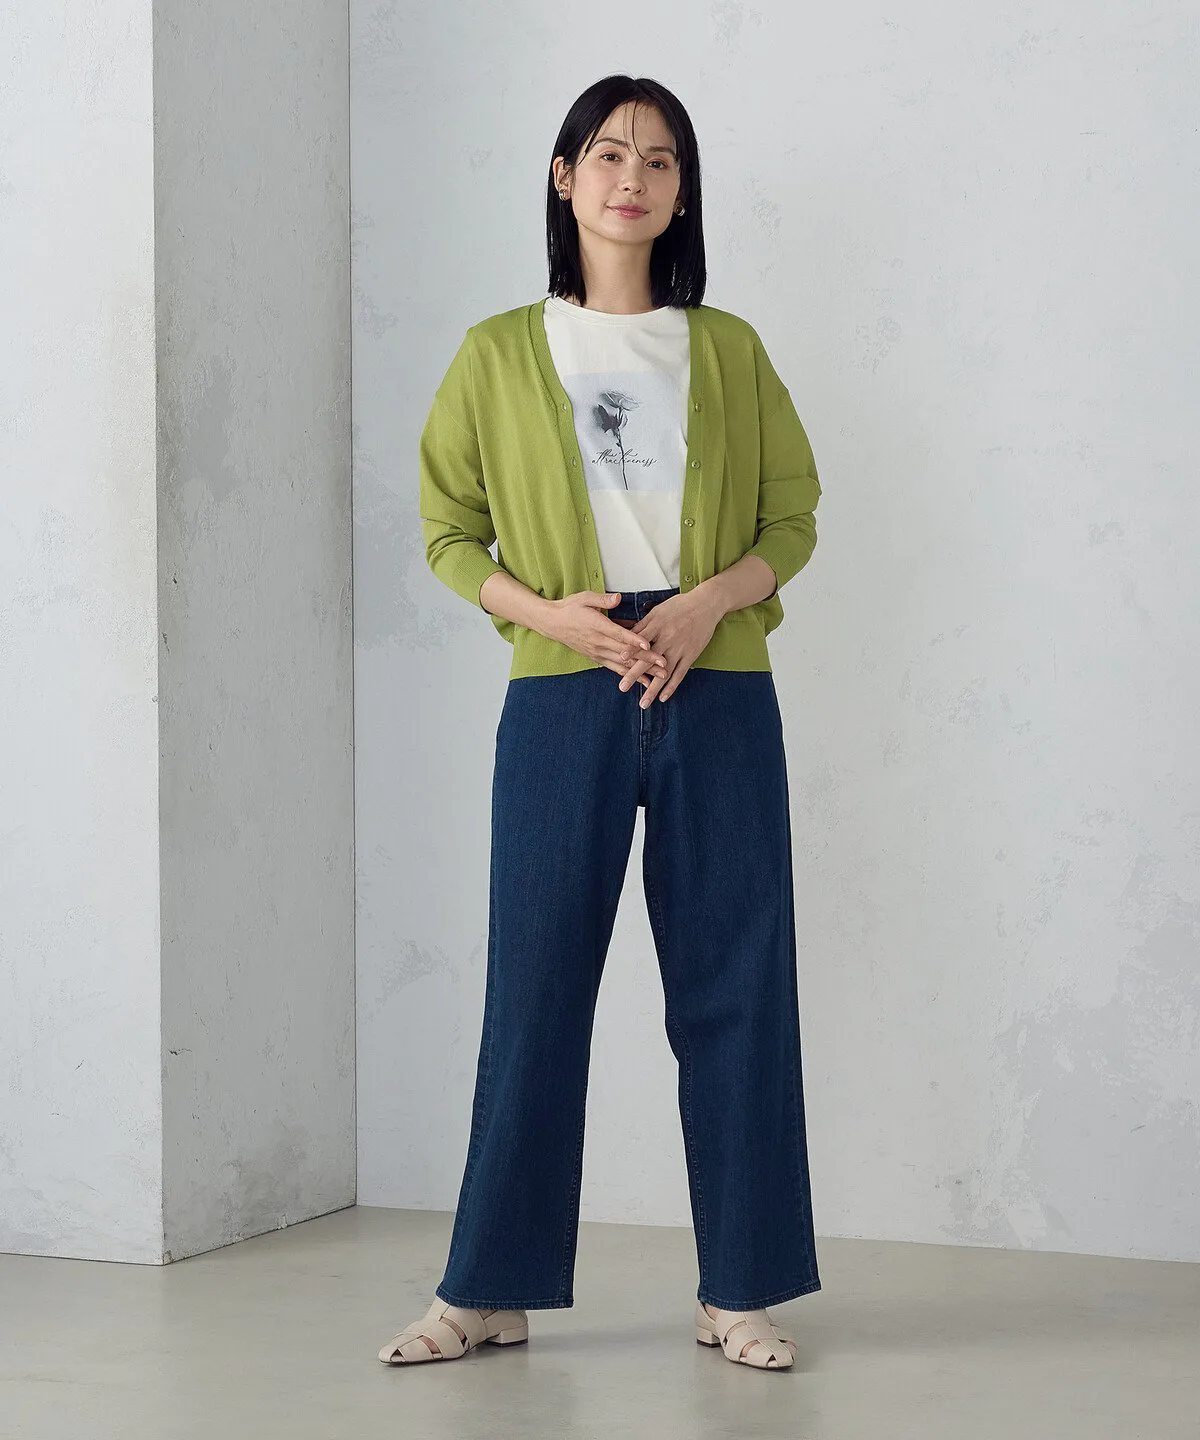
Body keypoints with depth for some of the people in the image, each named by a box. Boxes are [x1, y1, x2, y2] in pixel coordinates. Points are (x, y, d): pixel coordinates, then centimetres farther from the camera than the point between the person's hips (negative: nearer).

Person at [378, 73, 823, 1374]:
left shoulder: (728, 349, 10)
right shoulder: (500, 354, 7)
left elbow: (793, 520, 10)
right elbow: (449, 532, 7)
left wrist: (712, 599, -9)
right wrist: (548, 610, -11)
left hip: (717, 696, 1)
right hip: (563, 701, -1)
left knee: (733, 990, 1)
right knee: (535, 989, 2)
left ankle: (740, 1290, 11)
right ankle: (491, 1290, 12)